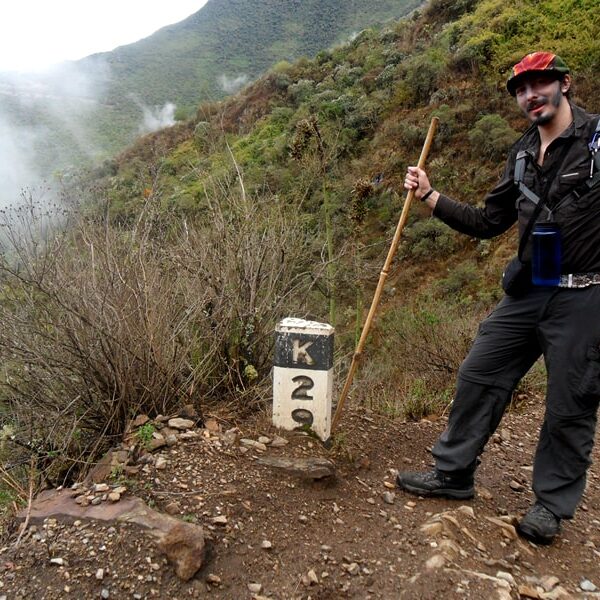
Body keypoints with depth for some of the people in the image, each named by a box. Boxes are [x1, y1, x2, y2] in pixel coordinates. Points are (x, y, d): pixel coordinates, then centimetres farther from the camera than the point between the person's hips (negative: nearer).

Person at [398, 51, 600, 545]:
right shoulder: (523, 155, 11)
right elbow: (488, 223, 12)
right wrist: (430, 196, 6)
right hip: (528, 293, 6)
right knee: (479, 376, 8)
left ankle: (552, 503, 27)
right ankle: (453, 473, 25)